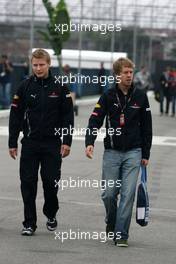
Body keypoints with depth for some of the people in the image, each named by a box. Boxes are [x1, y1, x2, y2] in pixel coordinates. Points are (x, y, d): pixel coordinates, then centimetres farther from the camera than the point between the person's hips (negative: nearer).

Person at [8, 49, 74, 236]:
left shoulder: (60, 87, 0)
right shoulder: (25, 87, 2)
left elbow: (68, 116, 2)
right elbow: (15, 116, 4)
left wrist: (67, 142, -5)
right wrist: (12, 143, 1)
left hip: (52, 143, -1)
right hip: (30, 143, 1)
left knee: (51, 182, 1)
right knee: (28, 183, -2)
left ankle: (51, 214, 26)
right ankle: (29, 223, 6)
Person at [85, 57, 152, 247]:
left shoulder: (140, 96, 3)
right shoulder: (108, 96, -1)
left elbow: (146, 127, 8)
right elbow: (95, 120, -6)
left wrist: (146, 154, 7)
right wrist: (90, 142, -23)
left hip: (133, 153, 0)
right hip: (112, 152, 0)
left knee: (128, 194, -7)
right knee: (109, 193, 0)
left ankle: (121, 234, -1)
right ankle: (111, 223, 28)